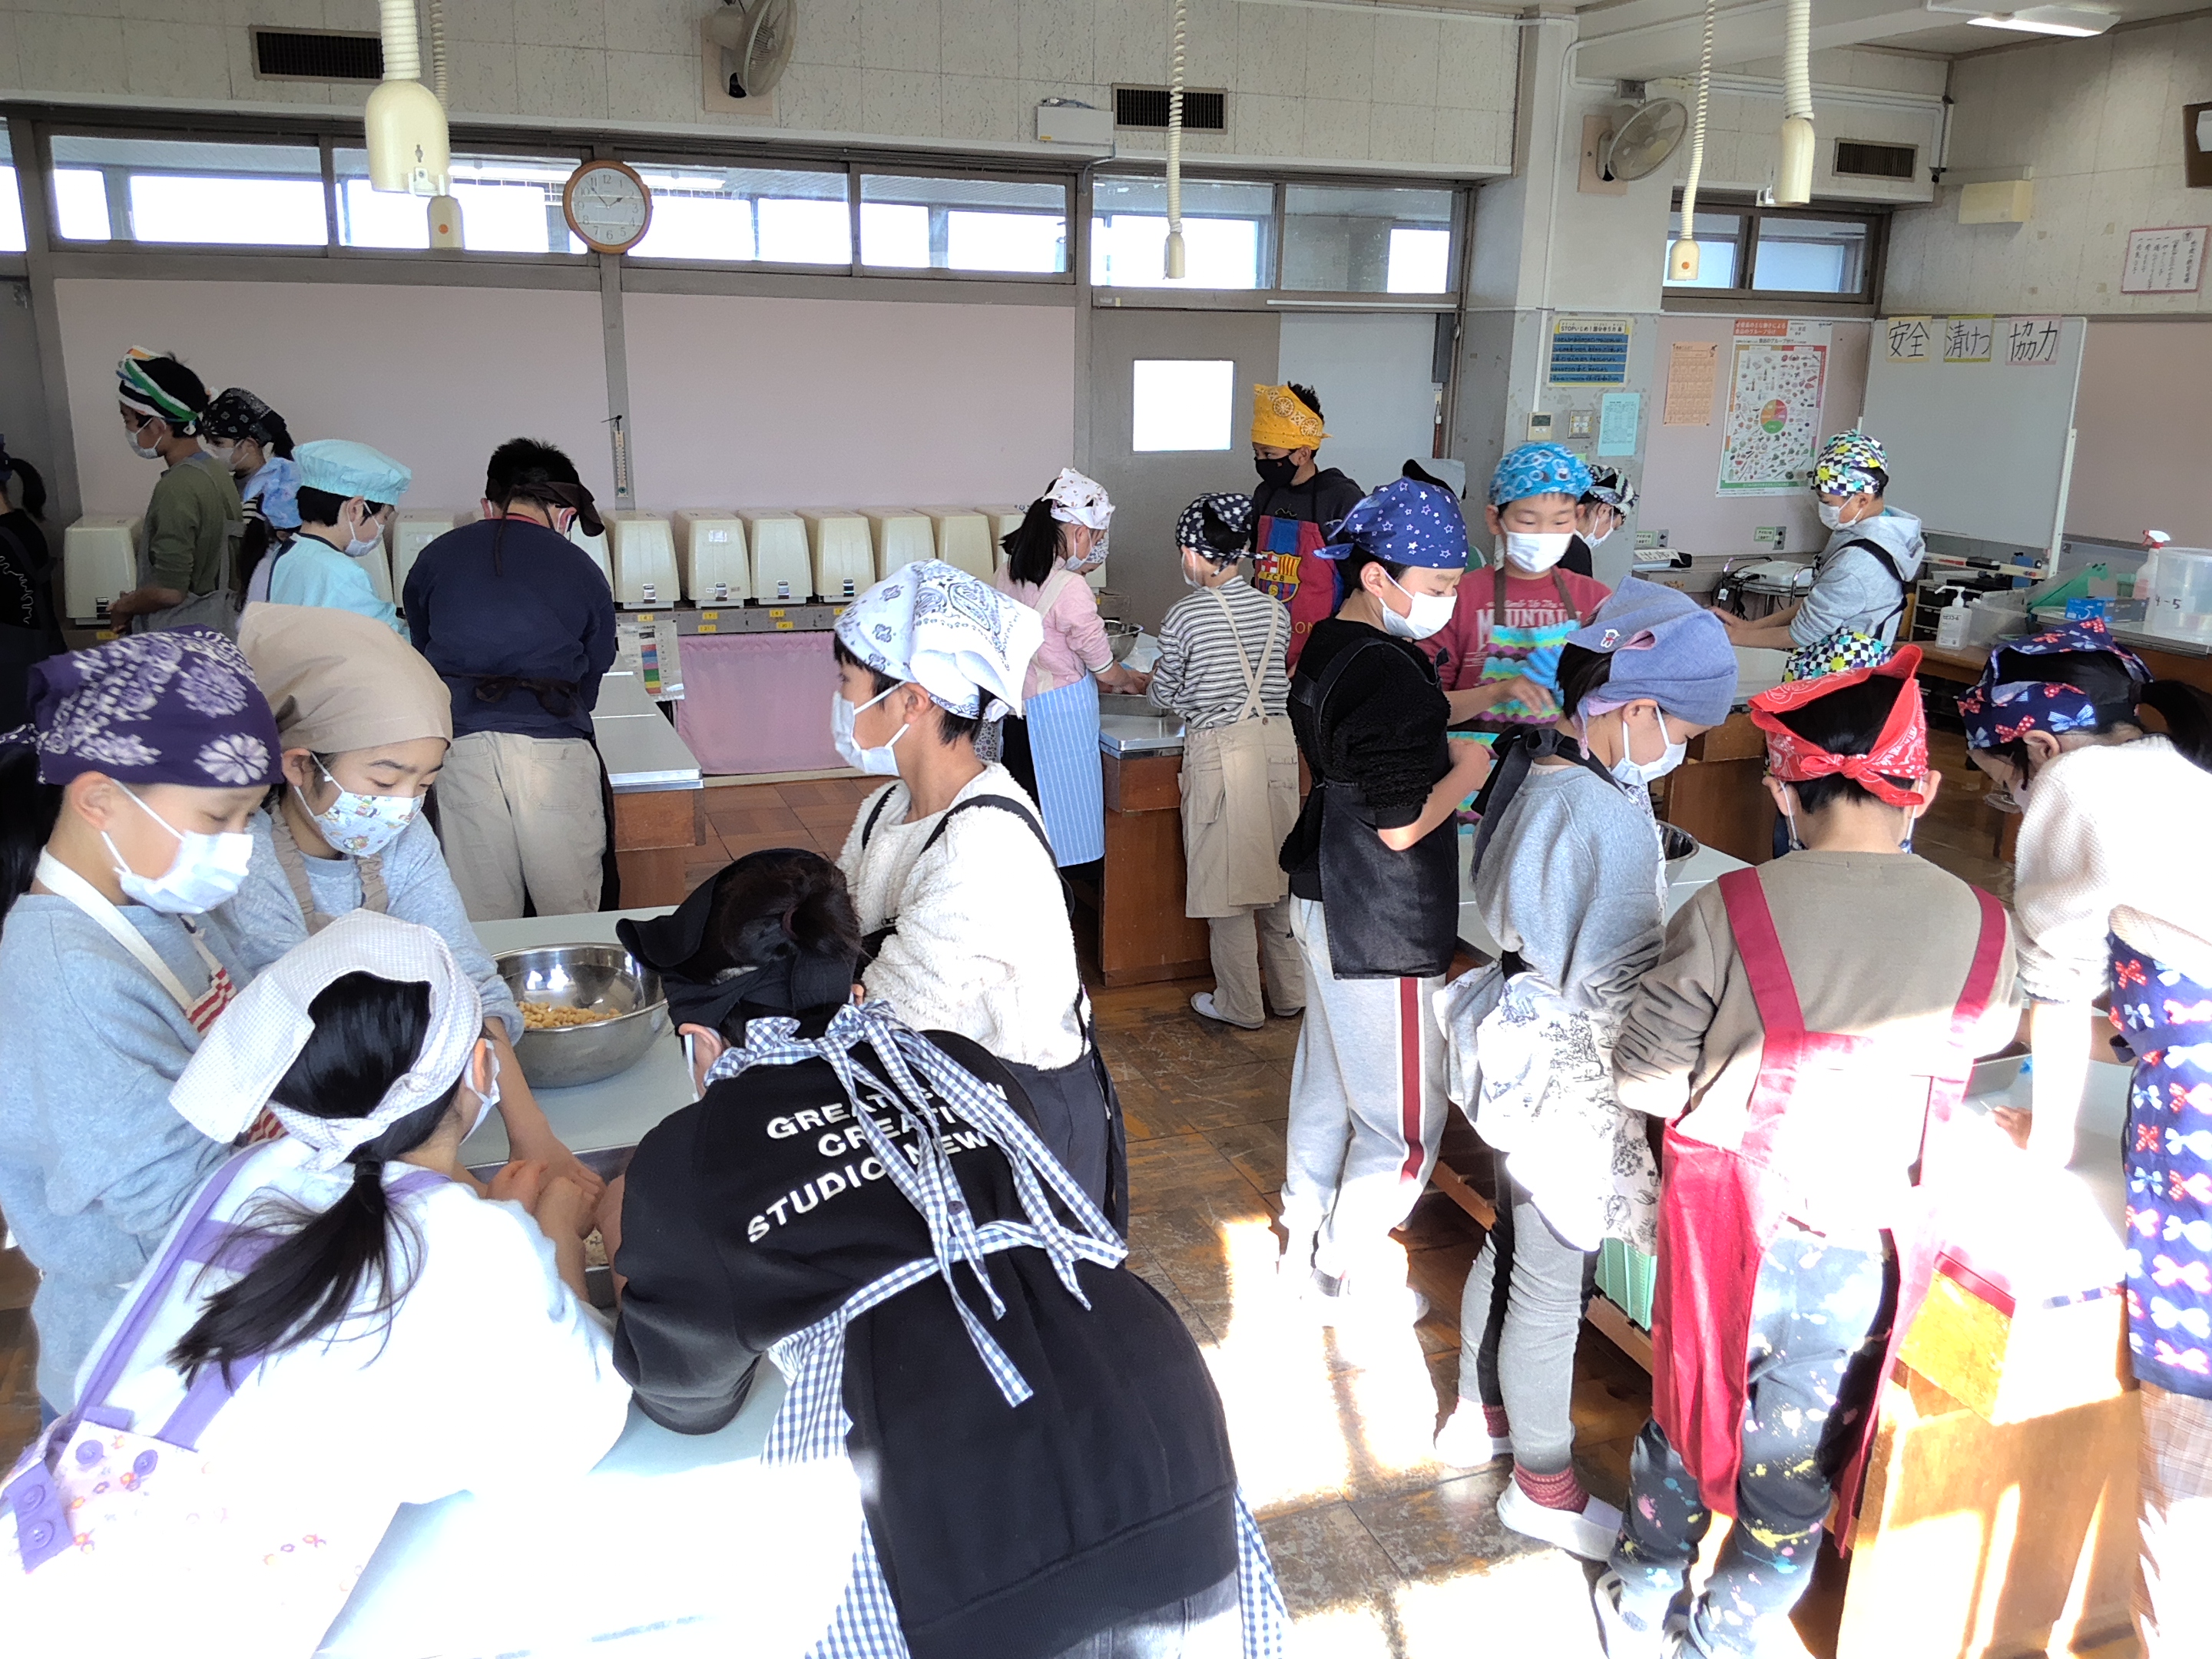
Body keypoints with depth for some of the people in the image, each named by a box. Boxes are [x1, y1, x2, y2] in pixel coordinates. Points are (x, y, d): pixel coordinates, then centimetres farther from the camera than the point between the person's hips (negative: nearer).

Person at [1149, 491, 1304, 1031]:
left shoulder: (1185, 615, -10)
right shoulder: (1276, 611, 4)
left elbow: (1165, 694, 0)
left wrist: (1153, 681, 24)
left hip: (1219, 749, -5)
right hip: (1277, 740, 5)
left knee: (1228, 876, 5)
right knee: (1280, 868, 16)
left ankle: (1241, 1005, 15)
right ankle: (1291, 992, 25)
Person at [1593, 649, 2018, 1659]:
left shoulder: (1729, 912, -18)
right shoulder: (1983, 931, -11)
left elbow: (1642, 1075, -12)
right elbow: (1980, 1044, 6)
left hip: (1732, 1233, 0)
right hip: (1867, 1258, 1)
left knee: (1691, 1415, 23)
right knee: (1796, 1471, 20)